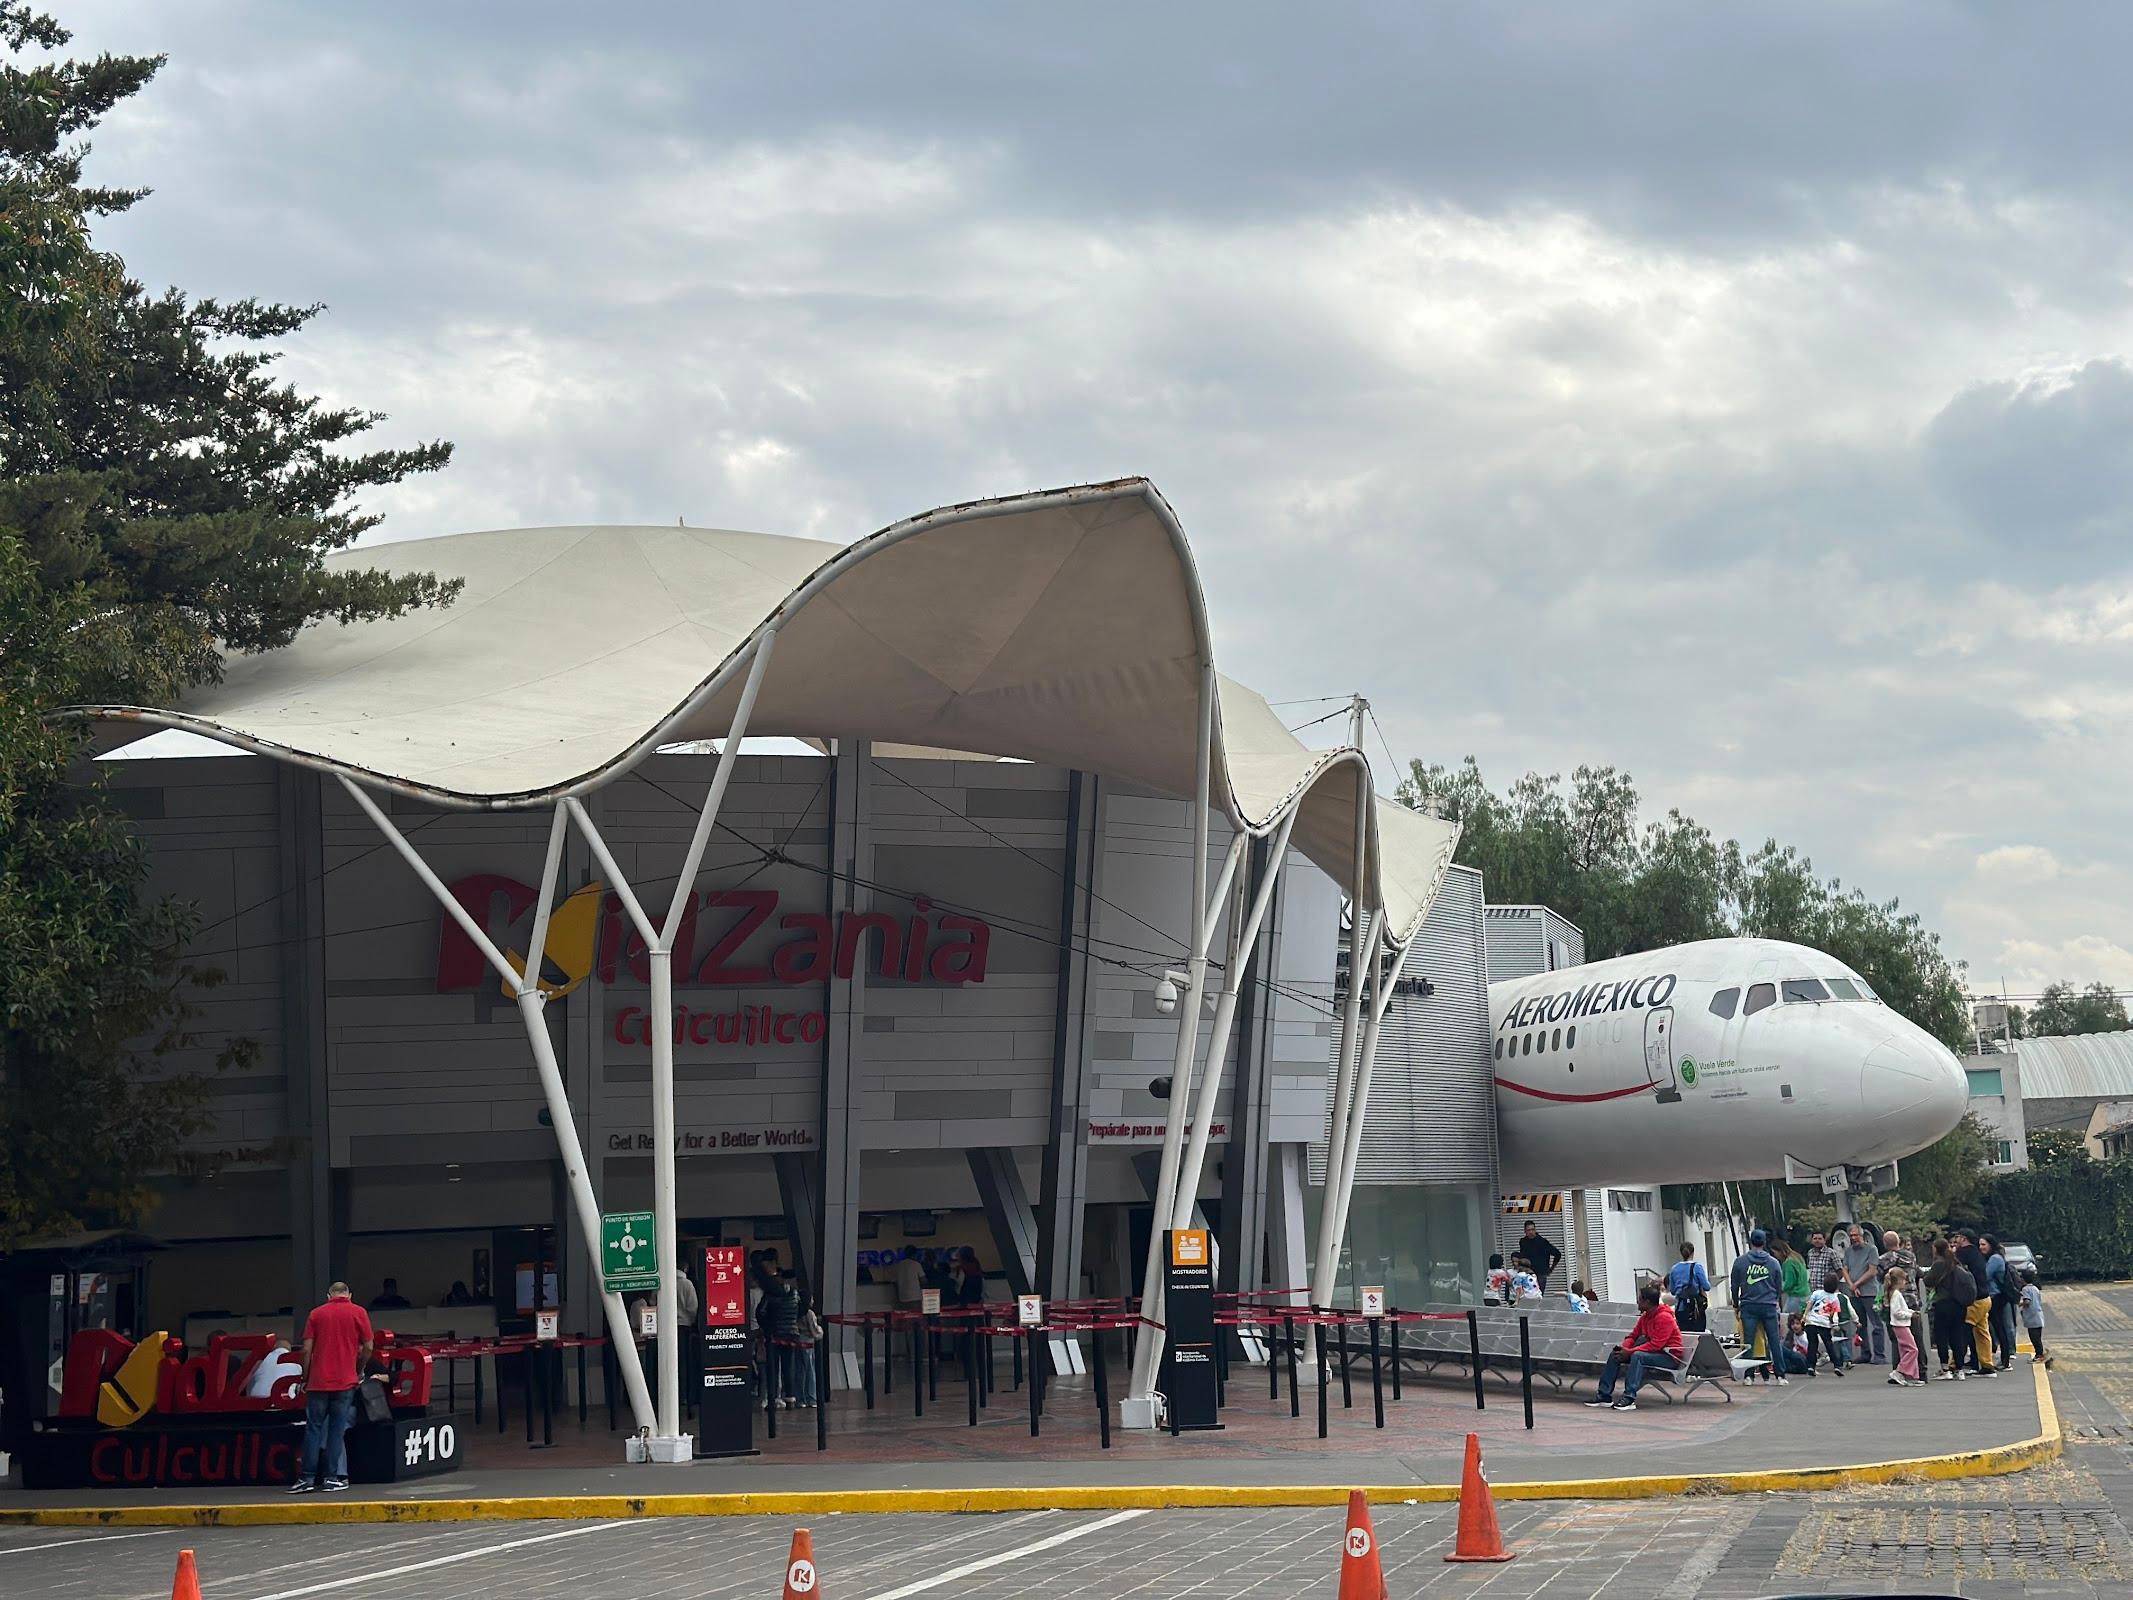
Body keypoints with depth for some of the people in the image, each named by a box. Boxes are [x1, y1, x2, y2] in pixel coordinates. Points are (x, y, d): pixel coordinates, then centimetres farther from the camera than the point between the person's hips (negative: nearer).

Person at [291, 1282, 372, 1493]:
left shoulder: (316, 1314, 7)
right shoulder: (358, 1313, 3)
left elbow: (307, 1349, 2)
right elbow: (368, 1347, 1)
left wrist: (305, 1378, 9)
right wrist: (359, 1371, 17)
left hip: (318, 1381, 1)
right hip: (345, 1381, -1)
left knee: (313, 1428, 5)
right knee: (337, 1430, 3)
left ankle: (307, 1478, 3)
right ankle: (332, 1477, 1)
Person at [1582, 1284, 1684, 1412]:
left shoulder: (1664, 1317, -19)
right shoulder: (1645, 1316, 8)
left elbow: (1655, 1345, -26)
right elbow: (1633, 1335, 13)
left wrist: (1629, 1352, -26)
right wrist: (1624, 1347, -10)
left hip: (1670, 1357, -9)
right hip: (1653, 1352, 9)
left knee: (1637, 1356, -36)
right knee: (1614, 1354, -1)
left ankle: (1629, 1398, -40)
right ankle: (1604, 1395, -4)